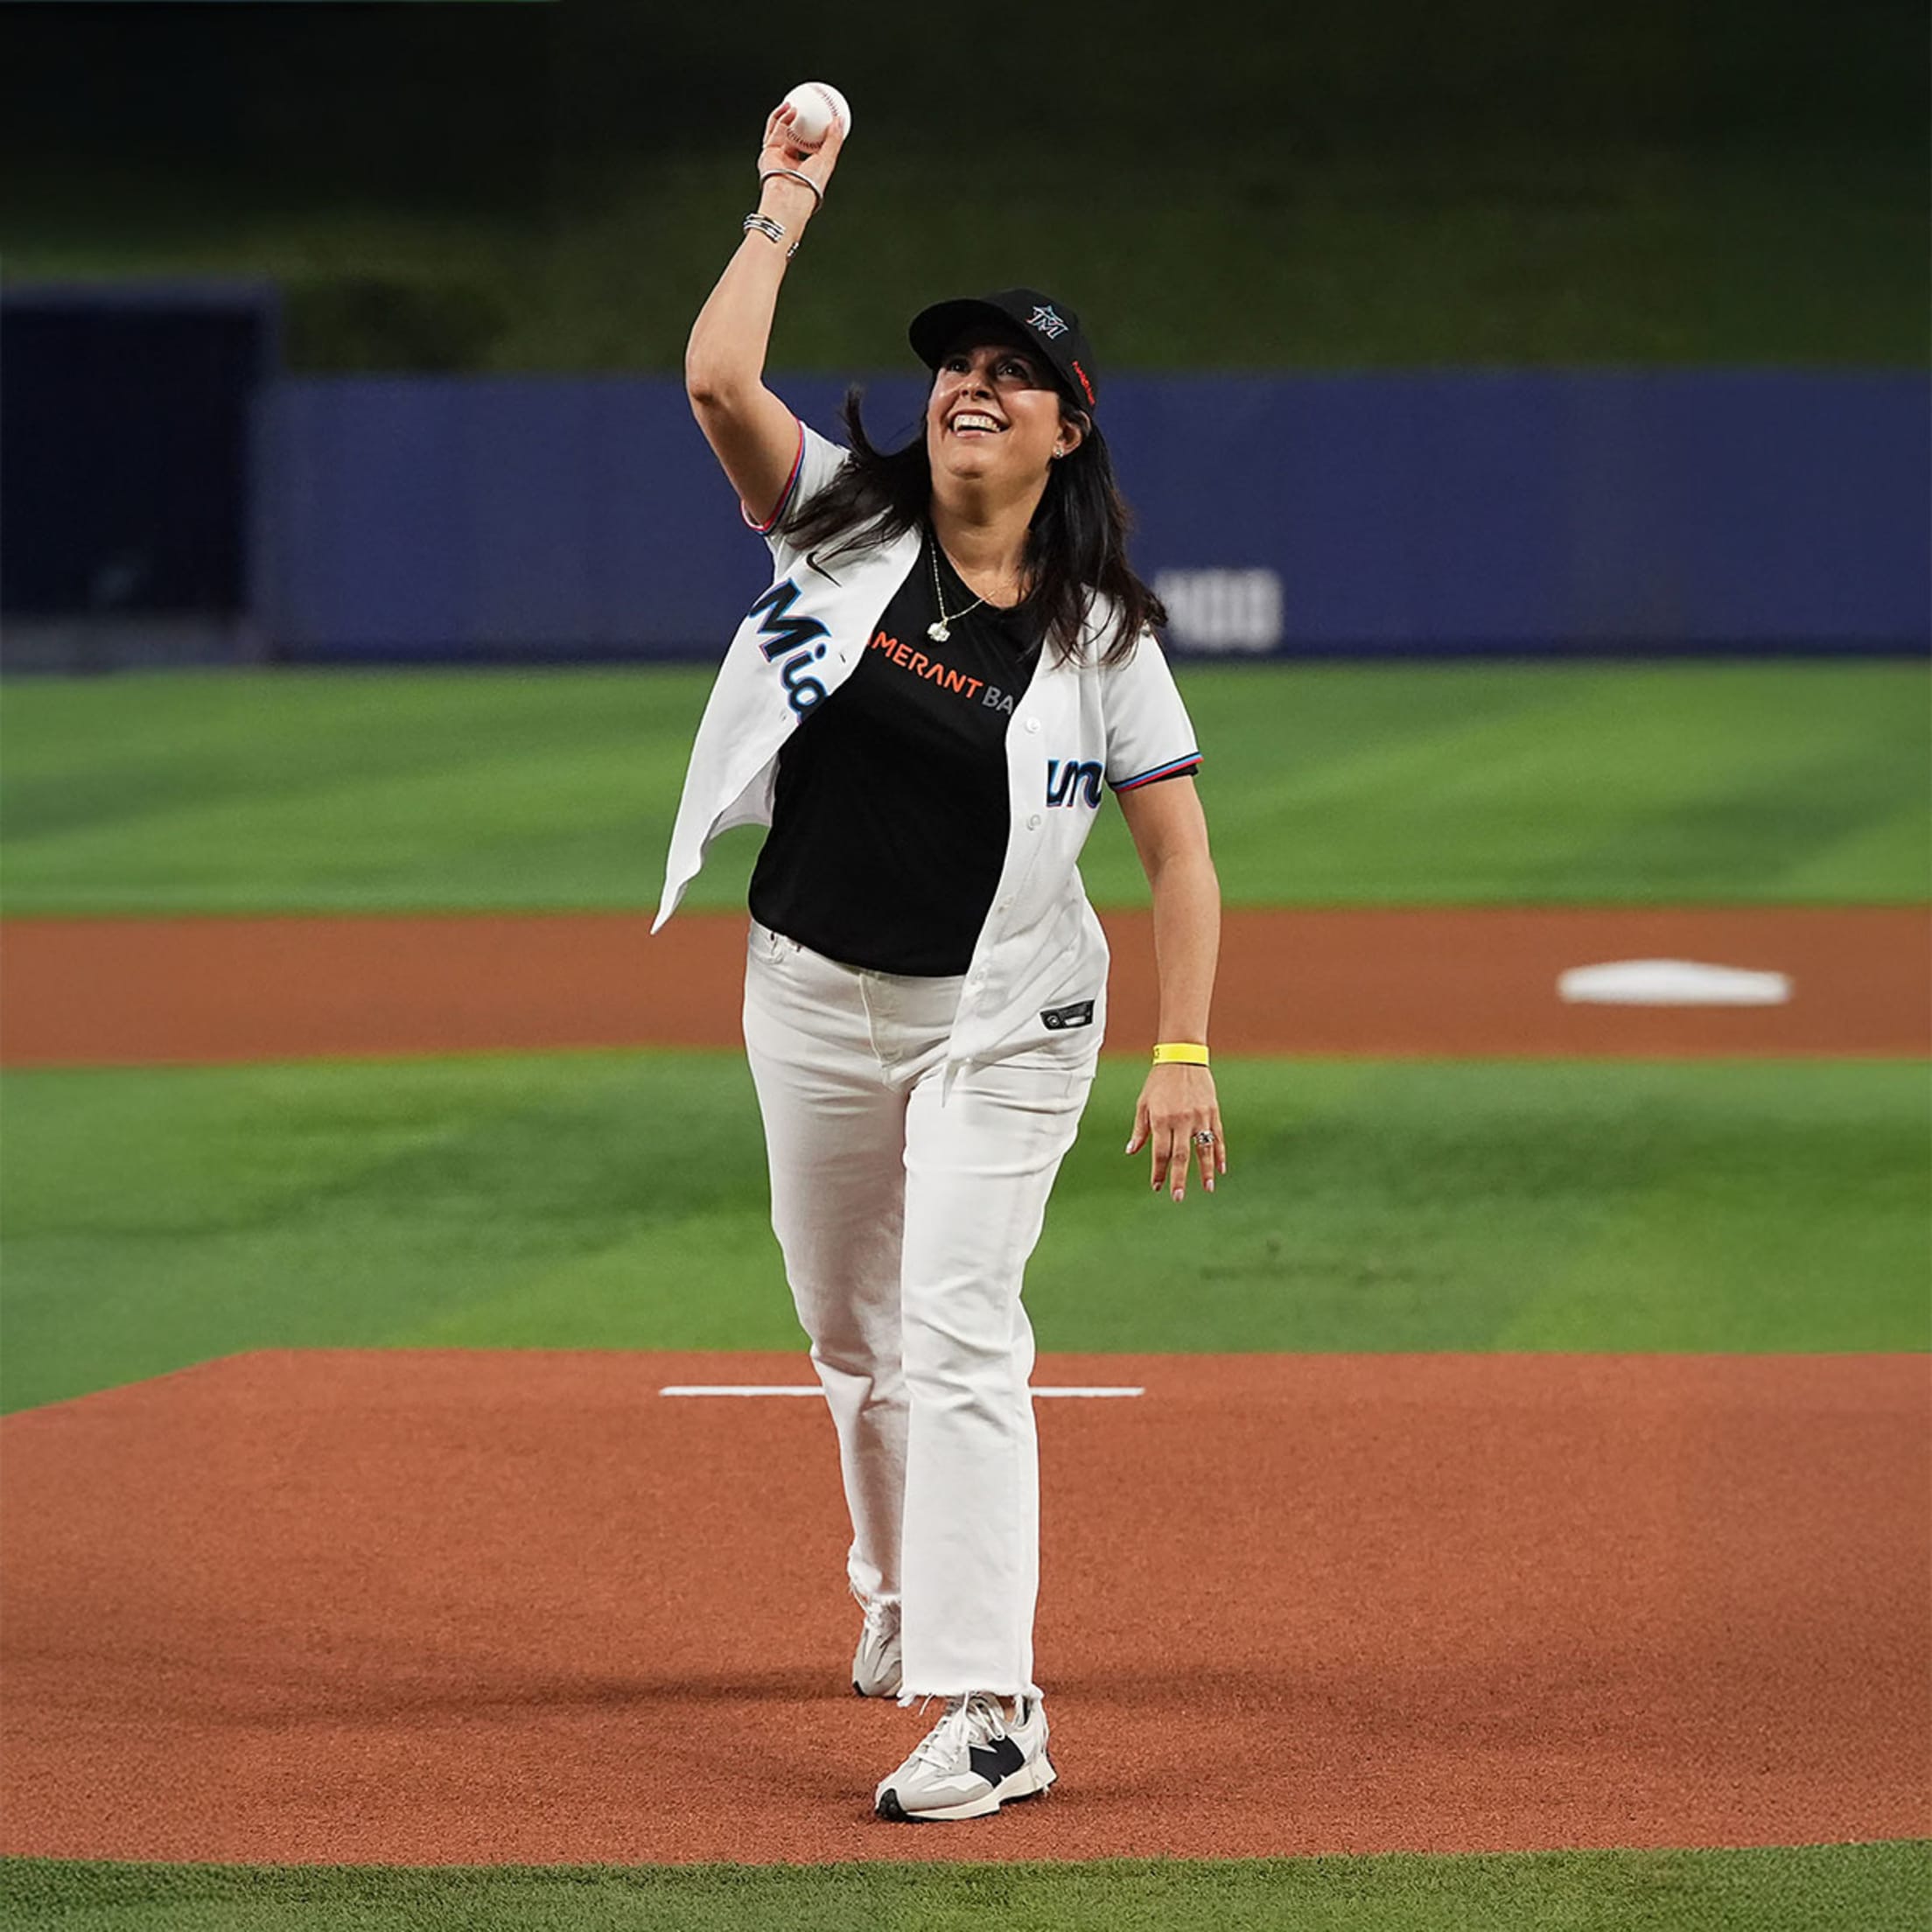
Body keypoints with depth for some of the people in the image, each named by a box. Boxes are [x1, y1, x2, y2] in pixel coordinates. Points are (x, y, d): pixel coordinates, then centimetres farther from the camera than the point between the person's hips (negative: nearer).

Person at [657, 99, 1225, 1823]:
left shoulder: (1099, 636, -7)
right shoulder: (847, 525, -2)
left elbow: (1182, 855, -6)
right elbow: (718, 378, -17)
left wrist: (1184, 1056, -15)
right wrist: (786, 207, -12)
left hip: (1001, 1019, -4)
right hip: (811, 998, 4)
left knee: (958, 1334, -16)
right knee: (851, 1334, 16)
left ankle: (990, 1711, -21)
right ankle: (906, 1593, 42)